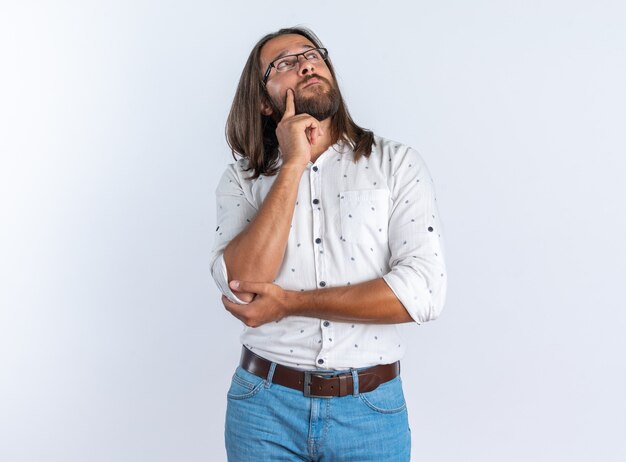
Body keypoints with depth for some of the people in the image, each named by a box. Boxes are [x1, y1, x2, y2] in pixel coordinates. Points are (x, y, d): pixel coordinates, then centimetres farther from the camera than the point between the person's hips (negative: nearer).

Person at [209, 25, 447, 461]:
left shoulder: (398, 163, -3)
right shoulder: (242, 180, 1)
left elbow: (424, 291, -14)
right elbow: (241, 286, -15)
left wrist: (290, 303, -13)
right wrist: (293, 164, -15)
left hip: (371, 408, 0)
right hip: (265, 404, 1)